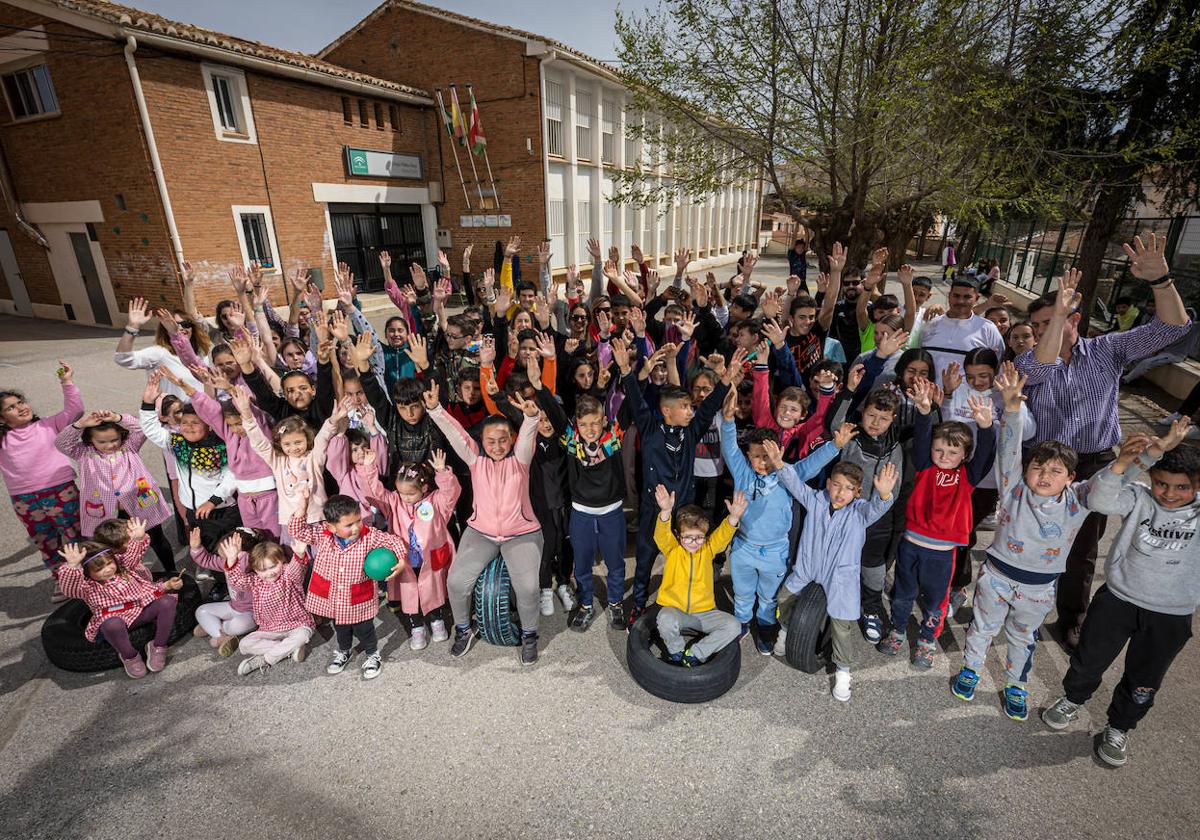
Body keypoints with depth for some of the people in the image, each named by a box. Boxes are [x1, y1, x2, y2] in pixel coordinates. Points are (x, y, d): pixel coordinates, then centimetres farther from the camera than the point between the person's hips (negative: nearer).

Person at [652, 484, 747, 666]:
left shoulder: (708, 549, -3)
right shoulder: (672, 549, -8)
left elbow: (723, 535, -21)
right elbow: (661, 535, -29)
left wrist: (734, 517, -44)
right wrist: (666, 511, -51)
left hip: (703, 611, 3)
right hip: (673, 608, -2)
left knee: (732, 626, -19)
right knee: (666, 620, -35)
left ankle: (694, 655, -4)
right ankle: (676, 653, -2)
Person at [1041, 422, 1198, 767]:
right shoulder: (1139, 499, -12)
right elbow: (1100, 499, -29)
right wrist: (1123, 461, -46)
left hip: (1172, 616, 1)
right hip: (1117, 599, -1)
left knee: (1144, 681, 18)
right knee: (1089, 660, 16)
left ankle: (1118, 728, 42)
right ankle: (1072, 701, 44)